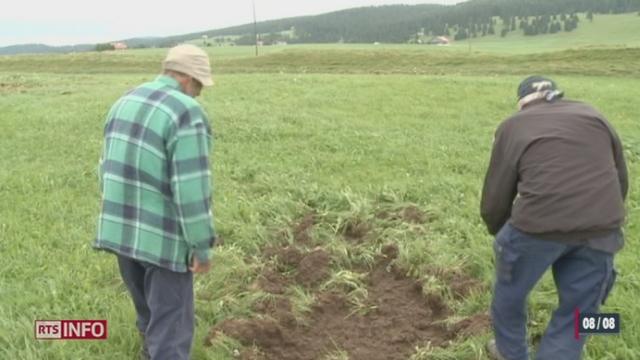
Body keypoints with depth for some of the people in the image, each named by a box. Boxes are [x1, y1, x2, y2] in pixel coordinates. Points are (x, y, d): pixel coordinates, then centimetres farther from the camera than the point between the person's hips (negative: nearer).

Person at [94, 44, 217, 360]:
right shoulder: (187, 113, -19)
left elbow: (109, 168, 13)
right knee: (170, 325, 4)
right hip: (164, 236, -8)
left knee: (150, 312, 26)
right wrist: (202, 246, -14)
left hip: (121, 230, 8)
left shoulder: (126, 103, 7)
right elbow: (191, 187, -23)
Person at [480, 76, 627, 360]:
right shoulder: (593, 115, 20)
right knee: (576, 313, 16)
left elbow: (494, 202, 9)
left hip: (538, 225, -3)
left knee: (510, 291, 22)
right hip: (602, 229, 3)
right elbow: (621, 181, 20)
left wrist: (500, 234, 27)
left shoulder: (513, 127, 10)